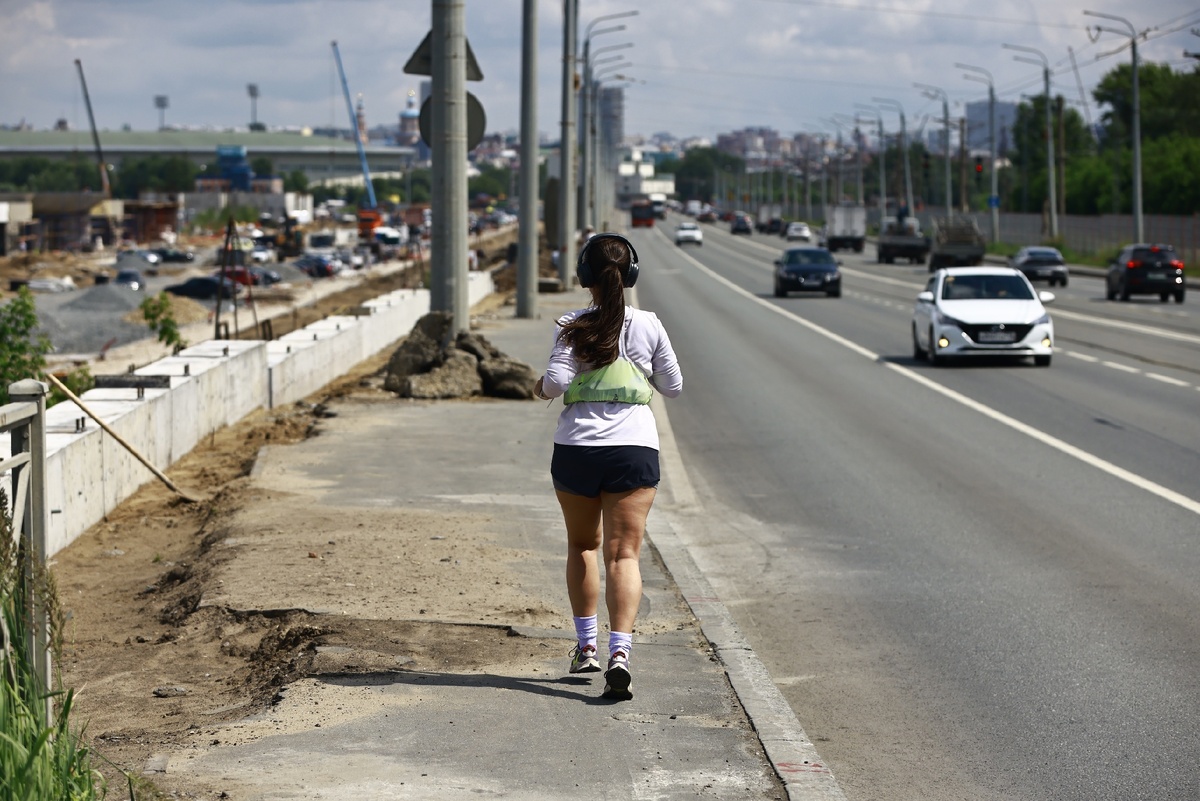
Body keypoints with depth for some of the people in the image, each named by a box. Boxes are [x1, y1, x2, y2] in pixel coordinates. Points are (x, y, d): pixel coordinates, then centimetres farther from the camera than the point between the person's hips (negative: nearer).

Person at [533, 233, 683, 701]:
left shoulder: (571, 327, -4)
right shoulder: (648, 326, 0)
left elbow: (557, 383, -13)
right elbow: (673, 387, 7)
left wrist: (542, 387, 9)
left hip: (576, 450, 0)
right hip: (633, 449, 0)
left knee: (582, 545, 21)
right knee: (623, 554, -3)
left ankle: (586, 645, 25)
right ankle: (619, 654, -20)